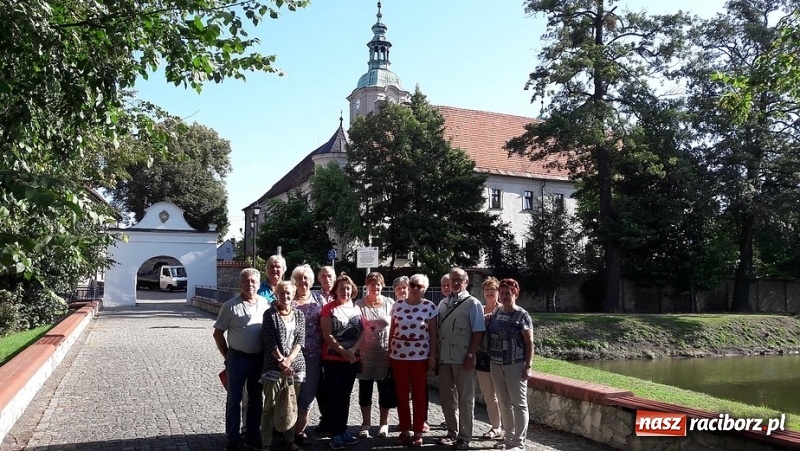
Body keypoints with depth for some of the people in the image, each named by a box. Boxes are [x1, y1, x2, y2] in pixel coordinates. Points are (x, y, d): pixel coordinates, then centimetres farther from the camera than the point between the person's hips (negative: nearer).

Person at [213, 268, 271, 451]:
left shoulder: (266, 305, -1)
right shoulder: (230, 306, -8)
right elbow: (218, 333, -1)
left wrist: (267, 355, 4)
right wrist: (227, 356, 0)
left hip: (259, 358, 3)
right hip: (238, 358, -2)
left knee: (256, 399, 14)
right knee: (234, 399, 7)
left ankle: (253, 435, 28)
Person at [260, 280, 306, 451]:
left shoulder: (299, 315, 10)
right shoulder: (270, 314, -1)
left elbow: (300, 340, 3)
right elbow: (269, 341, -8)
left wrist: (289, 359, -11)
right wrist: (281, 361, -14)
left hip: (295, 364, 4)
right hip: (274, 365, -3)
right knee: (271, 406, 0)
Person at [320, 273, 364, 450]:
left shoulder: (356, 308, 8)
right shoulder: (329, 308, -6)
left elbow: (362, 331, 4)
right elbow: (327, 335, -12)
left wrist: (353, 349, -11)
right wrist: (344, 352, -16)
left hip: (353, 359, 5)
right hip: (333, 359, -4)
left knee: (345, 396, 12)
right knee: (333, 396, -1)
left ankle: (343, 430, 22)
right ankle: (334, 434, 5)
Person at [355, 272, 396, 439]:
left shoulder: (390, 303, 0)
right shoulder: (359, 305, -2)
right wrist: (355, 352, -5)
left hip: (386, 353, 0)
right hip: (365, 354, 0)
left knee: (385, 390, 8)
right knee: (365, 390, 9)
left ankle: (384, 424, 24)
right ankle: (366, 424, 22)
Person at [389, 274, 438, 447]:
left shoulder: (430, 307, -2)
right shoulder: (398, 305, 4)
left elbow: (433, 334, -1)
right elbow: (392, 330, 9)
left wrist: (432, 357, -5)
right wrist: (389, 351, 6)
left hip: (420, 355, -2)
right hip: (399, 354, 2)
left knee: (419, 395, 3)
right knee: (402, 394, 7)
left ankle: (418, 432, 13)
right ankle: (404, 429, 19)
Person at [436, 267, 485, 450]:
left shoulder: (472, 303, -4)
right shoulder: (443, 303, 13)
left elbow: (478, 332, -10)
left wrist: (470, 356, -16)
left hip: (463, 359, -6)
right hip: (444, 358, 6)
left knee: (465, 398, 4)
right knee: (447, 397, 13)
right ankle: (452, 433, 25)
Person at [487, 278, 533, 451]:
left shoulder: (522, 315, -7)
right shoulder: (495, 314, 8)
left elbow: (529, 342, -8)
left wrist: (528, 366, -13)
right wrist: (489, 358, 9)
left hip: (515, 366, -6)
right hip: (496, 365, 6)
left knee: (519, 403, 2)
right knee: (504, 403, 13)